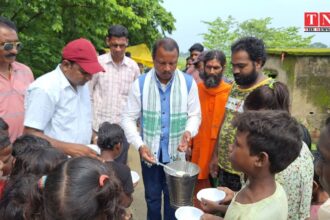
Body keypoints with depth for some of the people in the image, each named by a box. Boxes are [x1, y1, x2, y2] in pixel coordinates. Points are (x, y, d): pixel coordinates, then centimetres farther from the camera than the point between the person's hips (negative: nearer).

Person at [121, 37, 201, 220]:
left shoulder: (189, 83, -9)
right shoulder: (140, 84, -11)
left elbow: (195, 115, 0)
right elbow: (128, 118, -6)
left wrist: (189, 132, -21)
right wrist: (139, 145, -19)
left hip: (175, 153, 0)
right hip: (149, 152, 0)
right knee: (152, 196, 21)